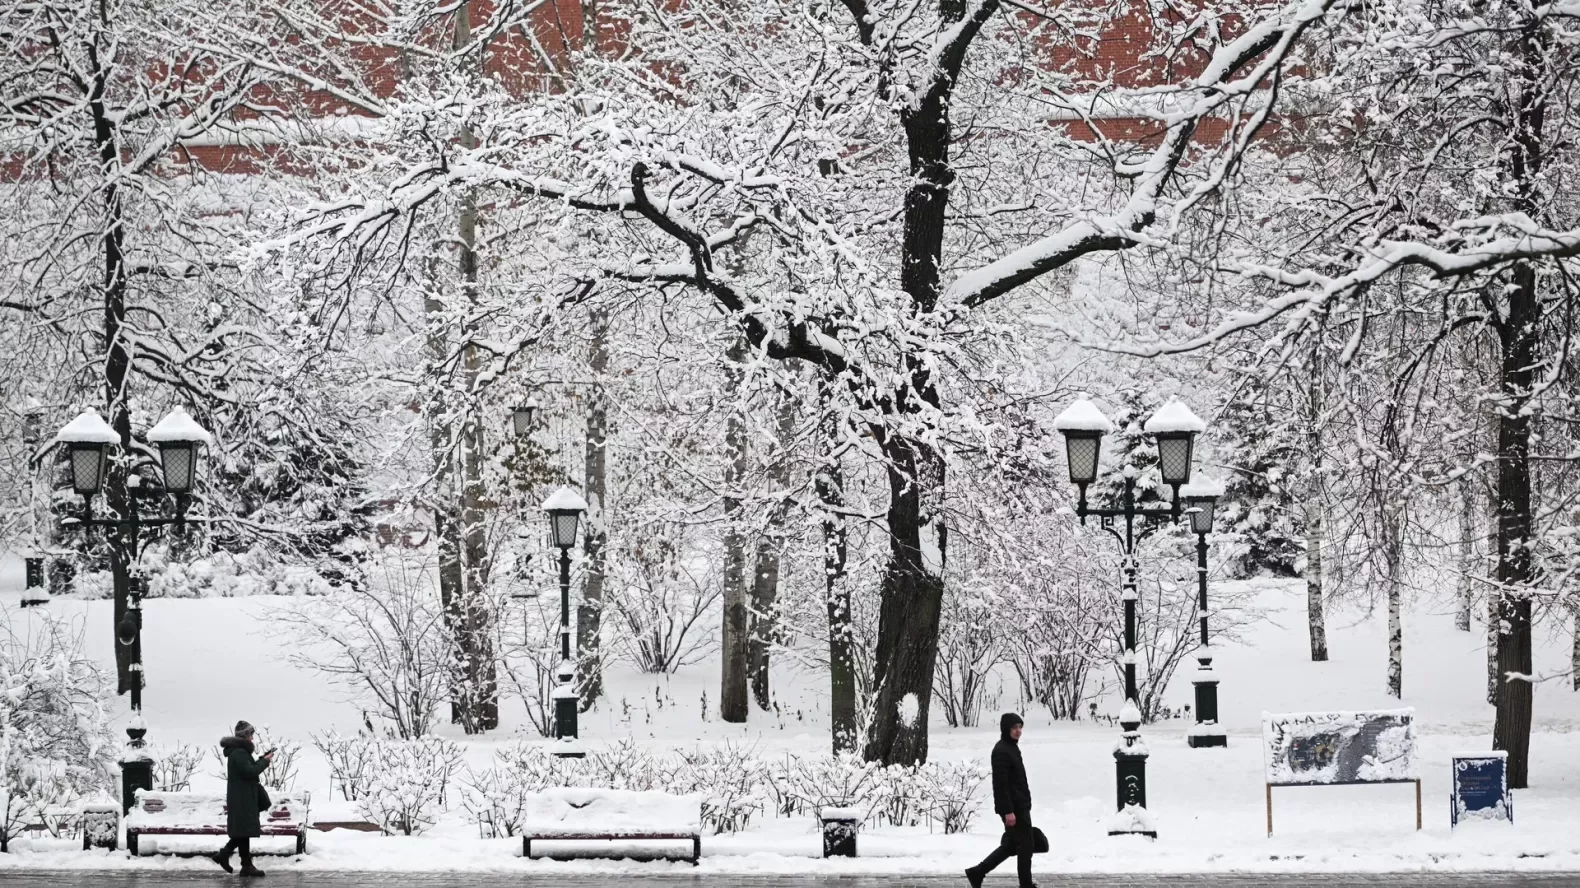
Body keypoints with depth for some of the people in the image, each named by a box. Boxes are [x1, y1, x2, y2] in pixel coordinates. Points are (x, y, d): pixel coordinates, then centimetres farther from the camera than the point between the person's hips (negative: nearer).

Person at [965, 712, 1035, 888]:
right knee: (1026, 845, -2)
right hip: (1014, 807, -10)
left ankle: (978, 872, 17)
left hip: (1019, 806, 10)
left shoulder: (1012, 748, 15)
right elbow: (1000, 784, -22)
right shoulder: (1001, 751, -17)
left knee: (1011, 845, 15)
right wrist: (1008, 811, -25)